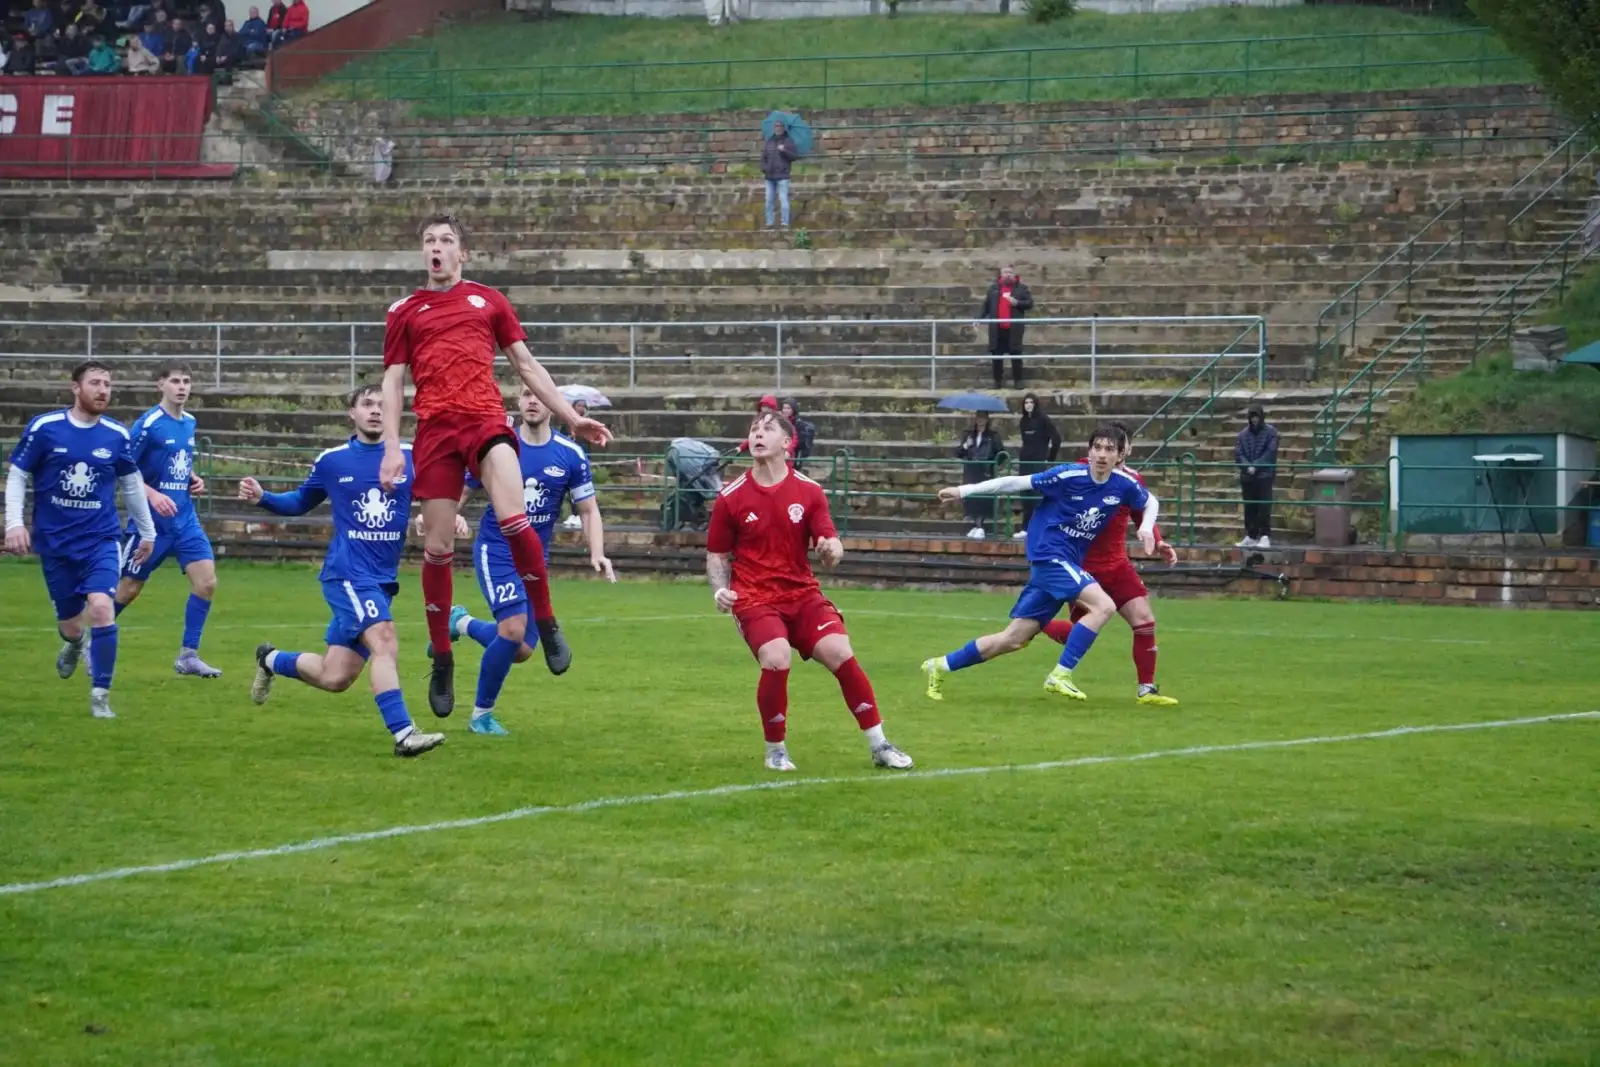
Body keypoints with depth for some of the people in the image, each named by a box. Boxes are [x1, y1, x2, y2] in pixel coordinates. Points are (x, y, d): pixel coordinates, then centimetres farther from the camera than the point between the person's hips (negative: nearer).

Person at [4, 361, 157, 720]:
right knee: (70, 623, 8)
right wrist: (14, 522, -11)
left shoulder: (117, 435, -2)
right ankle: (74, 643, 49)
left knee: (101, 607, -22)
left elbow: (132, 484, 13)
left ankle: (100, 695, -8)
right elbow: (17, 476, 1)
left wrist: (147, 532, 19)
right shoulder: (44, 428, -7)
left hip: (101, 540, 0)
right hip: (55, 543, 0)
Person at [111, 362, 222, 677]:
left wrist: (194, 480, 5)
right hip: (151, 521, -6)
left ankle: (188, 656, 2)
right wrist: (152, 495, -24)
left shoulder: (189, 423, 8)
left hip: (185, 520, 6)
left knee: (206, 582, -7)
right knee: (128, 589, 4)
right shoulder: (148, 424, -14)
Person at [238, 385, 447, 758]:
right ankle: (403, 733, -29)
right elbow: (300, 502, 19)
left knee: (334, 679, 6)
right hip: (347, 572, -4)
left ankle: (271, 660, 33)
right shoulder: (332, 461, 4)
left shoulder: (411, 457, 4)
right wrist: (262, 498, 1)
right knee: (384, 641, -27)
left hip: (382, 579, 4)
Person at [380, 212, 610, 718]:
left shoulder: (489, 300, 15)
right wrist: (391, 447, -1)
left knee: (513, 520, -24)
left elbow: (526, 364, 18)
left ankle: (546, 622, -5)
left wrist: (572, 418, 13)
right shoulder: (404, 311, 14)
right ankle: (442, 661, 13)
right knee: (437, 548, -1)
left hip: (487, 420, -1)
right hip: (435, 430, 1)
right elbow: (392, 382, 11)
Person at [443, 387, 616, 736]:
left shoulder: (571, 454, -2)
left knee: (523, 651, 1)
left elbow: (588, 510, 5)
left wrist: (597, 554, -10)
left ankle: (462, 623, 30)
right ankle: (481, 714, -2)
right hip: (496, 550, -4)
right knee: (514, 628, -22)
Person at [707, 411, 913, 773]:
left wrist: (831, 550, -25)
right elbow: (717, 554, 8)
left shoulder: (809, 492, 0)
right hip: (754, 598, -2)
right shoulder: (731, 498, -2)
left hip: (802, 594, 2)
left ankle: (879, 746, 0)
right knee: (777, 660, -28)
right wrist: (720, 590, -10)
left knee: (841, 654, -16)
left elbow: (832, 545, -1)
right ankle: (776, 750, -4)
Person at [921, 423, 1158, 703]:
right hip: (1049, 555, -6)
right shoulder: (1068, 476, -15)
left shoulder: (1123, 485, -1)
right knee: (1103, 605, -24)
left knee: (1014, 639, 8)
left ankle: (940, 666, 20)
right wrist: (964, 491, -8)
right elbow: (1017, 482, -9)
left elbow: (1151, 502, 20)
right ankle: (1060, 675, -19)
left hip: (1069, 563, 6)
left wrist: (1146, 527, -1)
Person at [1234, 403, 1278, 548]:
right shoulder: (1243, 434, 10)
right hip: (1247, 476, 4)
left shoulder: (1271, 432, 0)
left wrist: (1256, 466, -16)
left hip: (1265, 475, -4)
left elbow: (1270, 453, -9)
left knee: (1264, 507, -10)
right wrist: (1247, 467, -16)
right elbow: (1238, 454, 2)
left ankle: (1265, 536, -11)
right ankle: (1251, 536, 14)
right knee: (1249, 508, 8)